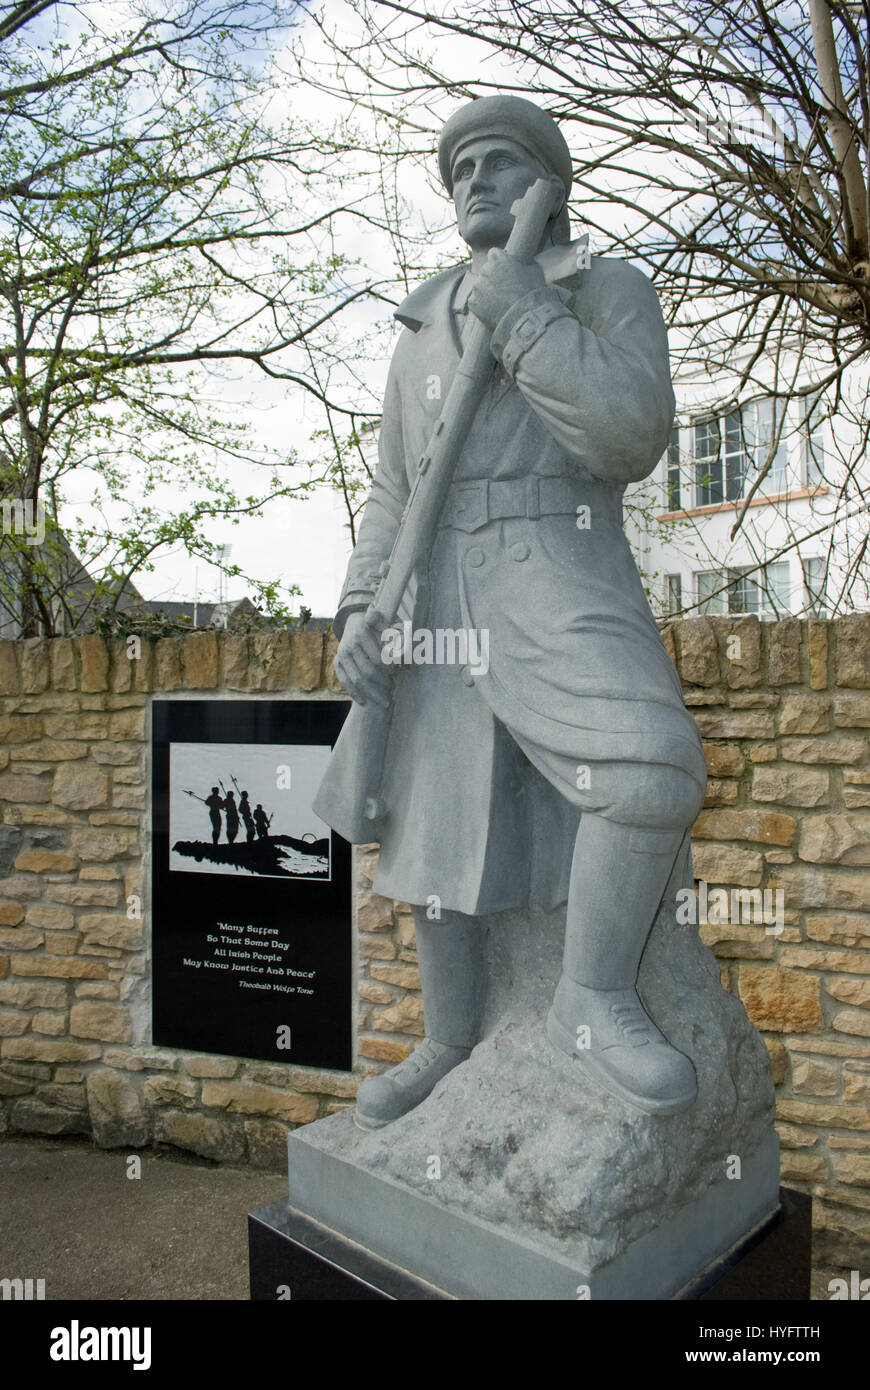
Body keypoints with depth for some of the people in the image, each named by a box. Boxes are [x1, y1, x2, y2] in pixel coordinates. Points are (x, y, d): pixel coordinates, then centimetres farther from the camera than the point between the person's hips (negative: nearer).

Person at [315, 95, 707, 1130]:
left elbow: (631, 441, -13)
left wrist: (519, 309, -11)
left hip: (564, 590, -4)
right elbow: (394, 499, 14)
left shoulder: (613, 291, 6)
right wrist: (359, 614, -3)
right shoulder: (423, 337, 20)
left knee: (649, 772, -31)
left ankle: (594, 1001, -10)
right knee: (436, 839, 4)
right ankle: (451, 1047, 22)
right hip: (441, 605, 5)